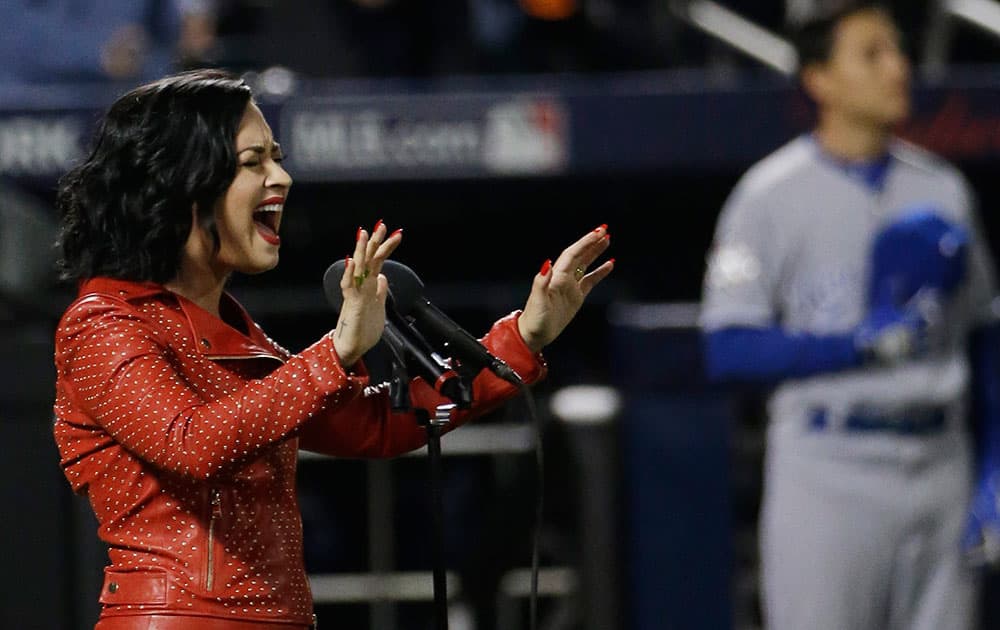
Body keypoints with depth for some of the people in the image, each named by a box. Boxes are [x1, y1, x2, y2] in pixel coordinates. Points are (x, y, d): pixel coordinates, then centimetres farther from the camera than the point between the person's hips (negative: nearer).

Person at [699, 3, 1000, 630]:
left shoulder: (943, 189, 12)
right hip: (828, 477, -5)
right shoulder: (771, 196, -4)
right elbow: (728, 349, -10)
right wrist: (867, 341, -18)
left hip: (940, 464, 5)